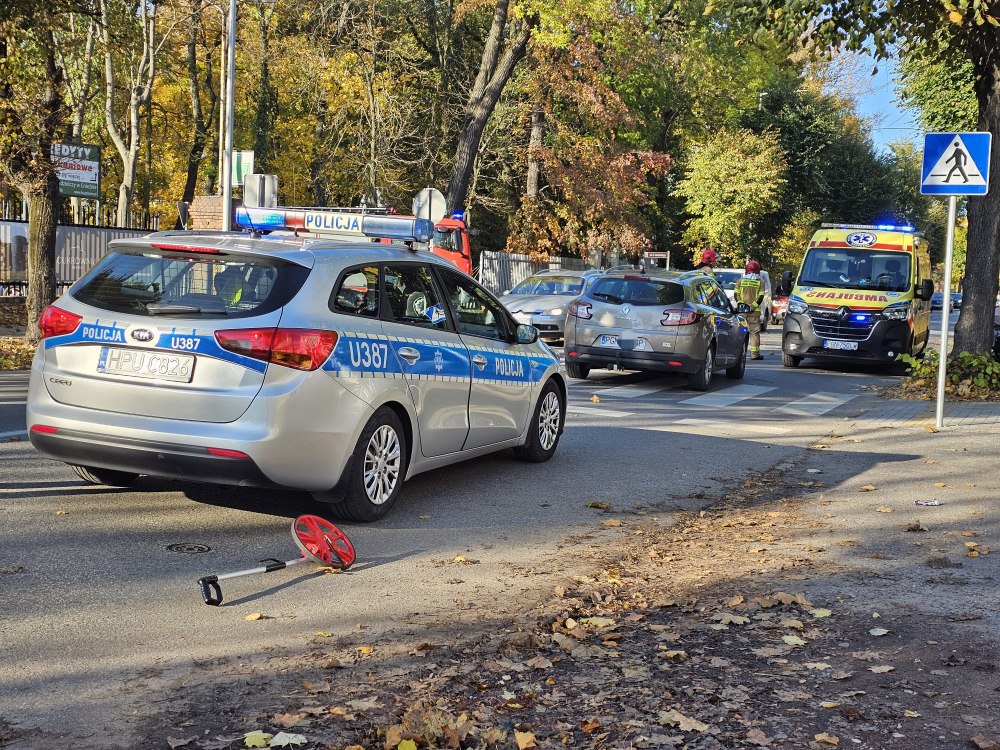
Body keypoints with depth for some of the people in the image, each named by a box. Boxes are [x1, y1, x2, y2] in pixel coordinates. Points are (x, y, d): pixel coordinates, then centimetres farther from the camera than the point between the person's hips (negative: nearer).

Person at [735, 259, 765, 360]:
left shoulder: (740, 281, 4)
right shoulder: (759, 283, 1)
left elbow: (736, 294, -1)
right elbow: (760, 297, -6)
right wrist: (753, 306, -8)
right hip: (755, 312, -1)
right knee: (755, 332, 1)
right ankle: (754, 353, -2)